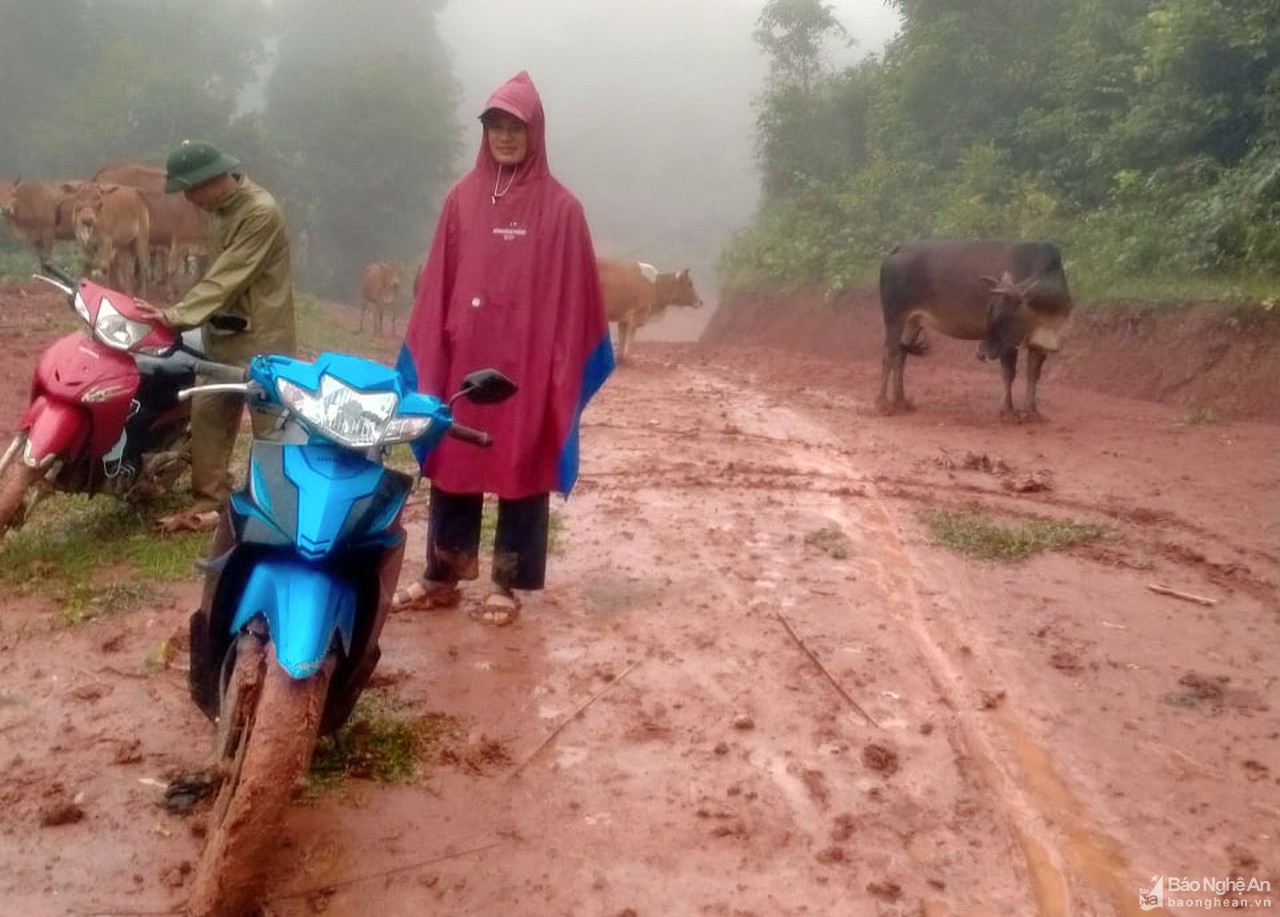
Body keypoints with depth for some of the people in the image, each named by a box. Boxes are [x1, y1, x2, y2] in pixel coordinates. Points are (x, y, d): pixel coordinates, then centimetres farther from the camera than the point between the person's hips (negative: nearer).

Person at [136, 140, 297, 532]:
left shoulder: (261, 212, -19)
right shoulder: (215, 209, 10)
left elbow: (229, 278, -24)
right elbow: (216, 270, 14)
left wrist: (177, 315, -28)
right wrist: (181, 312, 5)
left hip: (262, 336, -9)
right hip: (222, 332, 9)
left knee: (270, 428, -2)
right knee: (207, 414, 8)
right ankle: (208, 502, 15)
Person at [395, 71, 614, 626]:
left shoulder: (560, 208, -3)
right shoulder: (462, 198, 6)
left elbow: (572, 296, -5)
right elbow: (436, 286, 5)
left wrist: (563, 370, -10)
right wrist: (426, 356, 1)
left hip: (528, 363, -3)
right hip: (463, 359, 3)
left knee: (522, 472, 6)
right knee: (452, 467, 11)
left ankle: (507, 587, 18)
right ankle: (441, 578, 25)